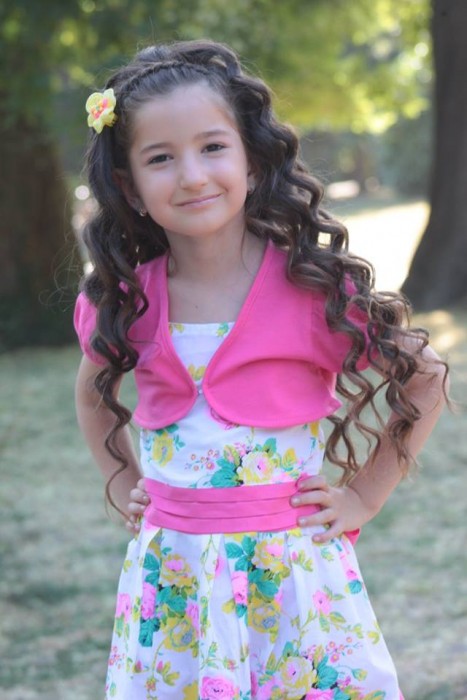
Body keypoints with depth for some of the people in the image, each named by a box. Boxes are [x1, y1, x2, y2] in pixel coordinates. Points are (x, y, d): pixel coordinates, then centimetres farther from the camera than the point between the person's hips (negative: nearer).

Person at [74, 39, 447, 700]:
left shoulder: (313, 286, -11)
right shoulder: (127, 299, 0)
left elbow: (424, 380, 0)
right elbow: (94, 395, 21)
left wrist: (362, 496, -2)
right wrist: (126, 487, 10)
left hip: (291, 567, -3)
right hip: (169, 574, 3)